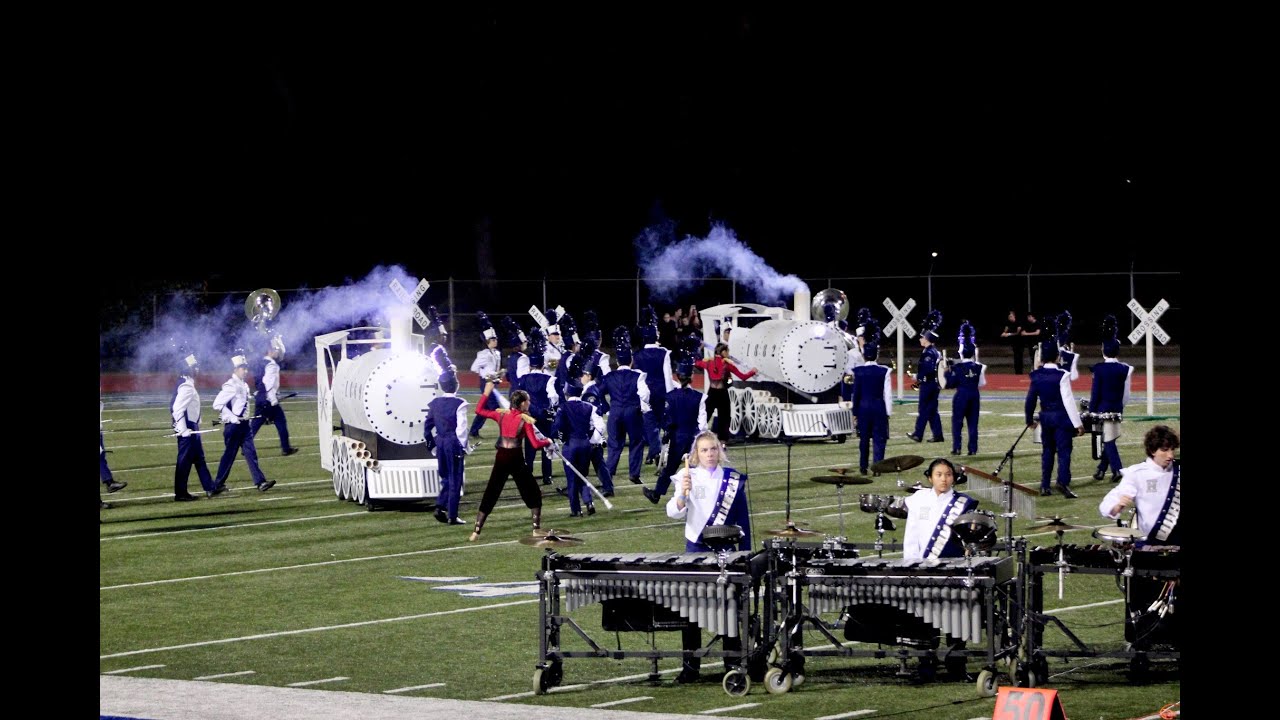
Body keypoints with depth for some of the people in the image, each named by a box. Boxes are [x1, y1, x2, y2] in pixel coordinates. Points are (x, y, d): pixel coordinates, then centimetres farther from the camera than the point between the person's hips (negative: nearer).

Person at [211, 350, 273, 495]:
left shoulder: (244, 385, 11)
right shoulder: (231, 386, -16)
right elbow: (217, 405, -21)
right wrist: (232, 418, -21)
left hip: (243, 425, 8)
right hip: (233, 426, -8)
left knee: (251, 453, 3)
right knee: (229, 455, 0)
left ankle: (260, 482, -1)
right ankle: (218, 485, 9)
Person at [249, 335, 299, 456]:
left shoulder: (261, 362, 10)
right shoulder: (271, 365, -17)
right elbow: (269, 384, -23)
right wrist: (274, 401, -22)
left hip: (259, 398, 8)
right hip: (269, 400, -8)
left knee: (255, 424, 9)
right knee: (281, 423, 3)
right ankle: (286, 448, 8)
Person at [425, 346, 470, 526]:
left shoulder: (434, 403, 4)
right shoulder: (459, 404, -13)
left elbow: (427, 426, 9)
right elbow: (461, 428, -16)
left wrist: (432, 444, 19)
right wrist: (463, 448, -9)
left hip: (440, 442, 5)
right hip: (454, 443, -5)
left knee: (446, 478, 19)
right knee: (455, 480, 1)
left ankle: (440, 507, 3)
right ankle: (452, 516, 1)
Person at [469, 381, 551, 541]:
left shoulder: (502, 414, 3)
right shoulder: (525, 419, -8)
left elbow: (479, 410, 14)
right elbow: (535, 444, -12)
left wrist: (486, 392, 21)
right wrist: (547, 442, 8)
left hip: (500, 460, 4)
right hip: (516, 460, -4)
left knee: (490, 495, 8)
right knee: (533, 494, 14)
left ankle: (476, 531, 2)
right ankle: (536, 527, 11)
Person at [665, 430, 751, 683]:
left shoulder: (733, 479, 2)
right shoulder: (688, 477, -1)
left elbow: (743, 519, 6)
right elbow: (674, 513, -12)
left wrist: (745, 553, 4)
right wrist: (683, 494, -32)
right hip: (696, 550, -1)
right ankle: (690, 665, 6)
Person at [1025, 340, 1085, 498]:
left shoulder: (1036, 376, 1)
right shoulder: (1062, 375, -15)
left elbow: (1030, 399, 8)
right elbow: (1068, 401, -16)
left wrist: (1029, 420, 22)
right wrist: (1077, 423, -14)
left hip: (1045, 417, 6)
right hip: (1061, 417, -6)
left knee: (1047, 451, 14)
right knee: (1064, 450, -5)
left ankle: (1044, 486, 16)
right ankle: (1063, 483, -16)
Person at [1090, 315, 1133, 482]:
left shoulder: (1099, 368, -13)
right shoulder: (1125, 369, -1)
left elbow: (1095, 392, -10)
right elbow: (1126, 392, 4)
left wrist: (1091, 412, -4)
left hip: (1103, 408, -5)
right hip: (1117, 408, 5)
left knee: (1108, 440, -3)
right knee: (1109, 438, 15)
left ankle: (1117, 469, -15)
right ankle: (1101, 469, 22)